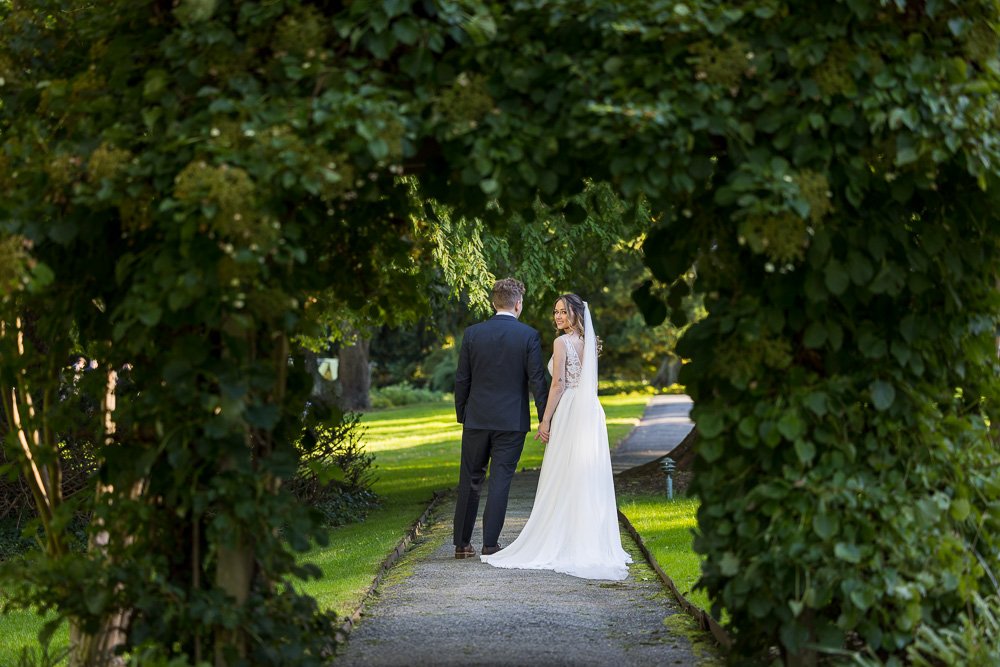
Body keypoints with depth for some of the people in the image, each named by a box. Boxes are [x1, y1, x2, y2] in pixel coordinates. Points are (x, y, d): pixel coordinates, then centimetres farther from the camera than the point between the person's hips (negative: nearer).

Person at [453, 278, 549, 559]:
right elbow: (537, 380, -7)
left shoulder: (472, 333, 0)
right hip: (512, 421, -2)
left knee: (470, 481, 11)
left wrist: (462, 415, 14)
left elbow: (462, 379, 3)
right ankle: (490, 544, -1)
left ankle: (462, 543, 13)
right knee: (500, 481, 2)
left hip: (476, 419, 2)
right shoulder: (529, 336, -6)